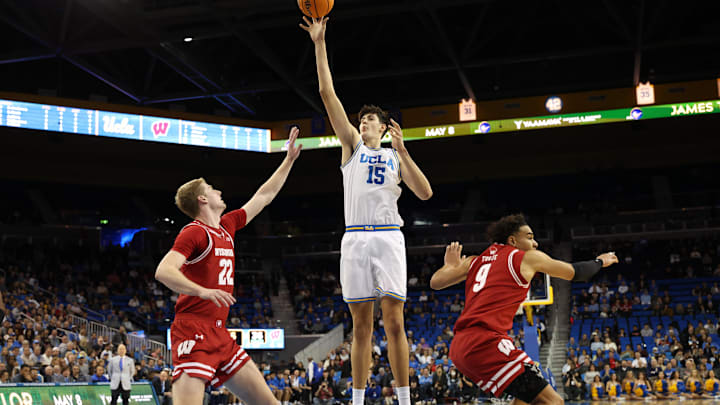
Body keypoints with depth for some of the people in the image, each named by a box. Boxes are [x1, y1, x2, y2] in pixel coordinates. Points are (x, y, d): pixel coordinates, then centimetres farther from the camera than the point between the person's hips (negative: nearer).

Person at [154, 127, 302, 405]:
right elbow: (163, 271, -20)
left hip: (220, 335, 9)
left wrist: (289, 160, 31)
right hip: (194, 332, -9)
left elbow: (264, 196, 28)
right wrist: (202, 290, -34)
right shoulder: (195, 232, -7)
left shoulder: (226, 226, 17)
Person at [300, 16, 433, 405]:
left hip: (388, 237, -1)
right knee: (361, 326, 3)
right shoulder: (352, 145, 15)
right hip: (355, 238, 1)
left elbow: (425, 193, -1)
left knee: (394, 322, -4)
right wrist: (319, 44, 3)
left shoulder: (396, 156, 15)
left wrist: (402, 150, -8)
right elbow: (327, 94, 9)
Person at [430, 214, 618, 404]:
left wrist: (451, 265, 39)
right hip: (485, 343, -8)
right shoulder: (528, 258, 7)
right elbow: (575, 272, 17)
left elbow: (435, 282, 19)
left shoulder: (476, 261, 21)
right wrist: (600, 261, 37)